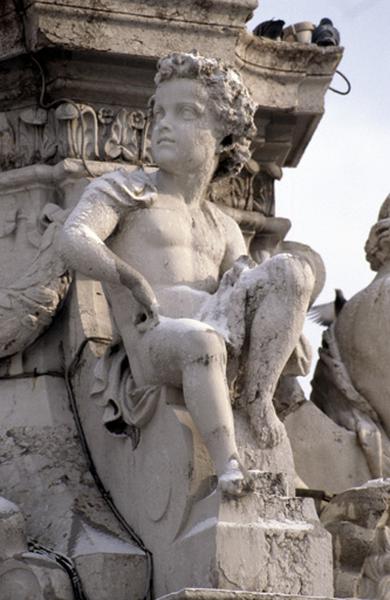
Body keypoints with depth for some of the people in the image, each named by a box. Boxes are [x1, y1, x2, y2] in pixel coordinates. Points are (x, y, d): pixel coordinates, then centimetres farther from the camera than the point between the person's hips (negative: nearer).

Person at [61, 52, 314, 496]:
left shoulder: (223, 230, 27)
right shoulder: (123, 189, 11)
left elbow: (252, 288, 13)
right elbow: (74, 242, -9)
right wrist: (137, 284, -13)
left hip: (217, 326, 5)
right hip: (153, 342, -5)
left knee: (293, 269, -16)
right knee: (200, 343, -40)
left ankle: (260, 396, -22)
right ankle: (229, 470, -43)